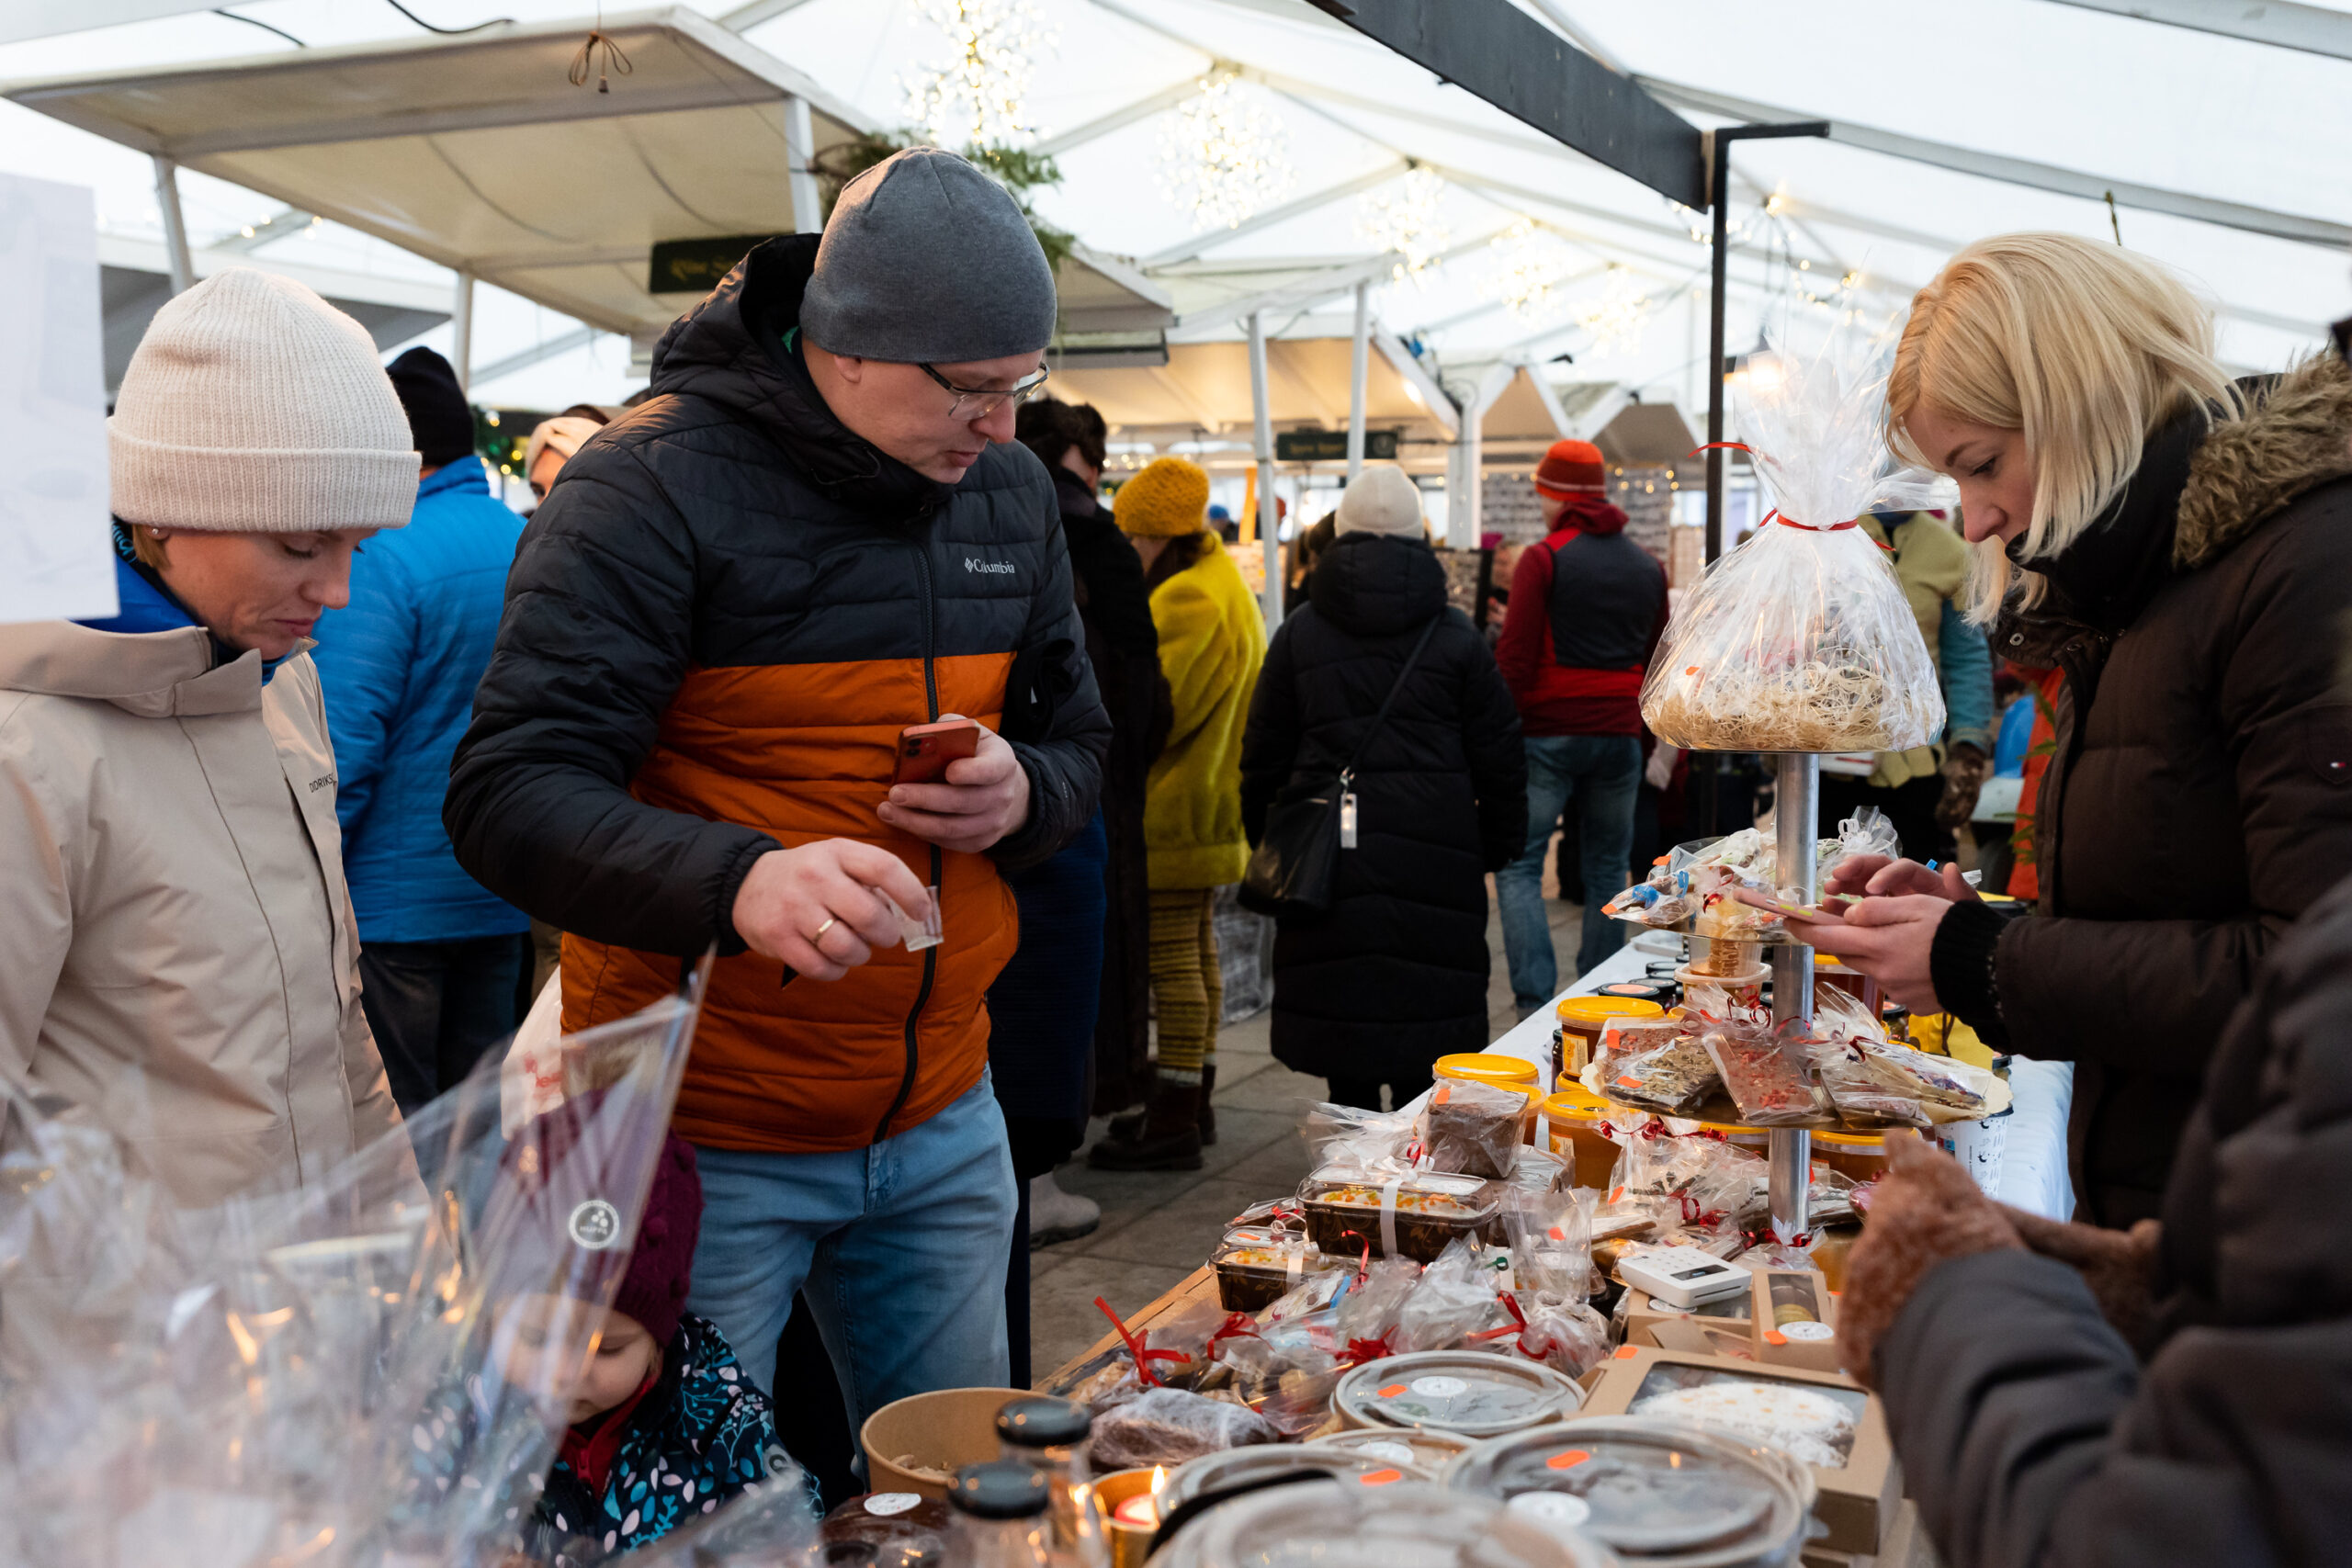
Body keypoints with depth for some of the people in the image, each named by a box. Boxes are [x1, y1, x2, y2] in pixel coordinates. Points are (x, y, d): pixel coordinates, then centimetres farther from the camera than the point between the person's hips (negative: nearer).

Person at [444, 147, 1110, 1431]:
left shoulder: (1008, 494, 6)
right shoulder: (651, 487, -15)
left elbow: (1080, 738, 17)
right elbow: (509, 798, -21)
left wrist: (1024, 795, -8)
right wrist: (739, 881, -40)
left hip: (940, 1123, 6)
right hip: (700, 1141, -5)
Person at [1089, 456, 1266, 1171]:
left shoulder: (1189, 601, -19)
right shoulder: (1222, 584, 15)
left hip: (1177, 808, -11)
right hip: (1209, 801, 11)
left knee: (1172, 957, -7)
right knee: (1196, 950, 17)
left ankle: (1174, 1124, -2)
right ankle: (1194, 1101, 27)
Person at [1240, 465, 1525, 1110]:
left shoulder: (1300, 632, 6)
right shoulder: (1457, 635, 3)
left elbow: (1264, 752, 9)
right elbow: (1499, 755, 5)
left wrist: (1267, 842, 17)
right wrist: (1498, 846, 14)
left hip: (1327, 843, 1)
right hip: (1434, 848, -1)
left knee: (1340, 1005, 7)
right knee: (1426, 1003, 5)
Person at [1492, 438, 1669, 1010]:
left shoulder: (1542, 560, -6)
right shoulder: (1648, 567, 12)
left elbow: (1515, 658, -11)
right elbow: (1658, 660, 16)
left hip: (1549, 733, -5)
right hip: (1620, 736, 5)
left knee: (1518, 865, 1)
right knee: (1607, 868, 12)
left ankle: (1535, 1001, -9)